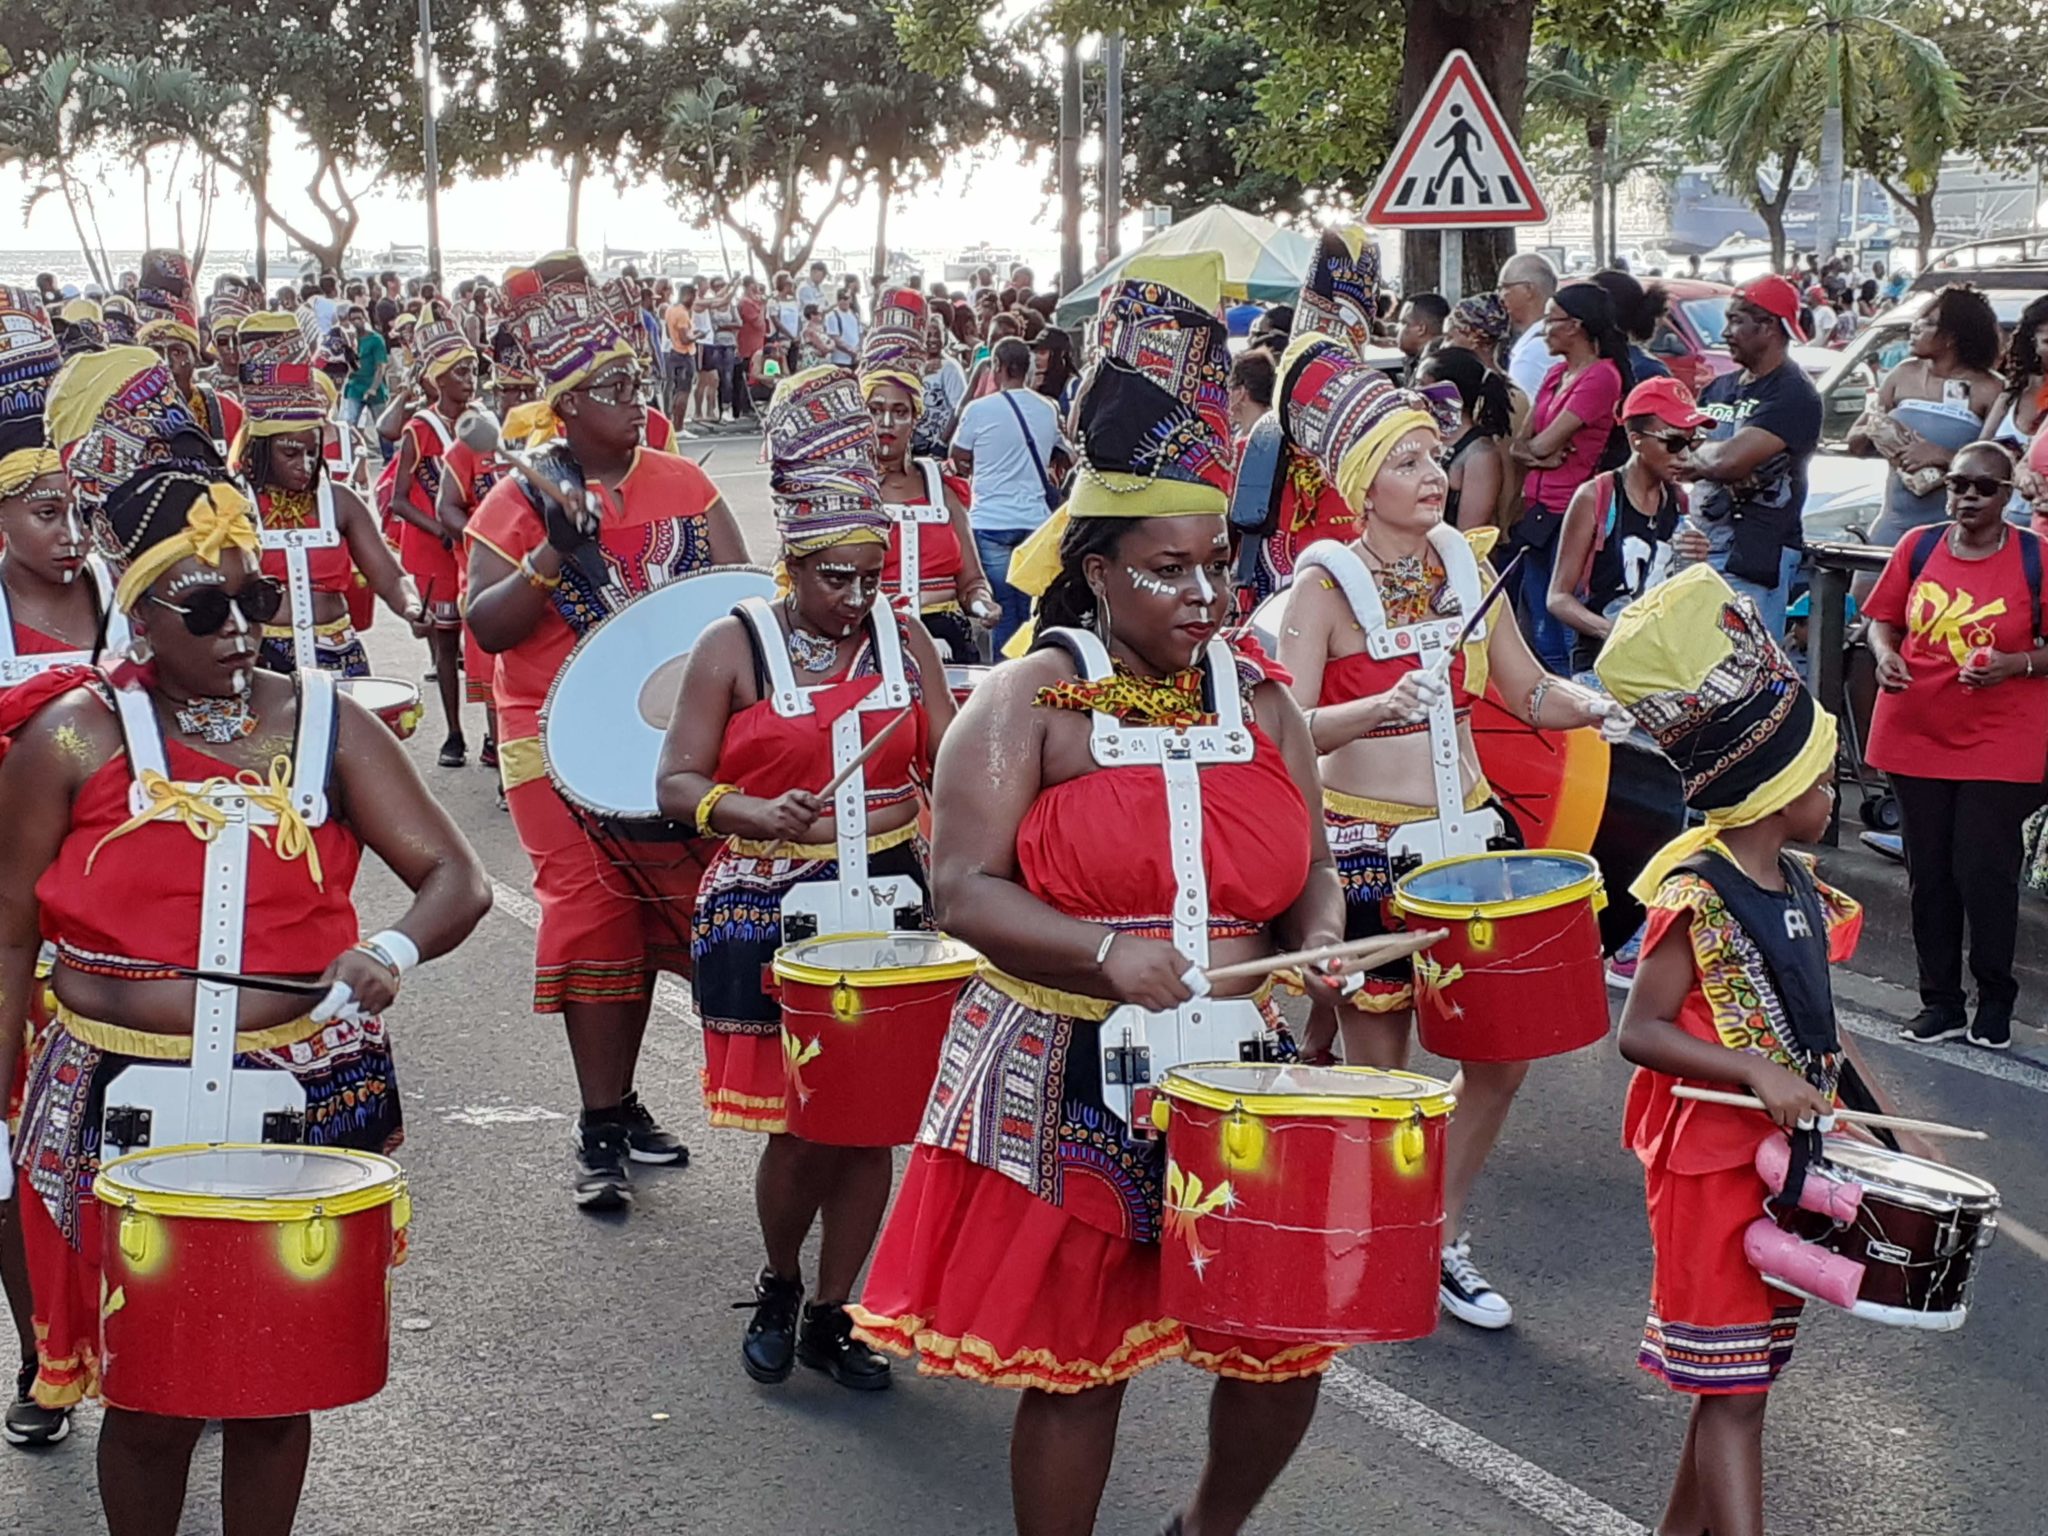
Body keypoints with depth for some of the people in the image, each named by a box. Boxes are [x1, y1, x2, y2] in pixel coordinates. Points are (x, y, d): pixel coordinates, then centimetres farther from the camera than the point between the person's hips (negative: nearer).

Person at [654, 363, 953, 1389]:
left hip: (886, 899, 3)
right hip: (768, 911, -3)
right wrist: (756, 814, -23)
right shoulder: (735, 647, -4)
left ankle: (832, 1313, 21)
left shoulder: (903, 639, 6)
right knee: (799, 1124, -5)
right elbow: (677, 783, -5)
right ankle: (778, 1285, 23)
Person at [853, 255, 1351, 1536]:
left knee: (1287, 1342, 8)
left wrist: (1317, 938, -8)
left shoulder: (1258, 699, 7)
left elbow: (1311, 868, 14)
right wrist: (1103, 952, -28)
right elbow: (965, 891, -14)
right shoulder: (1030, 703, -7)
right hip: (1073, 1087, -4)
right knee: (1077, 1359, 5)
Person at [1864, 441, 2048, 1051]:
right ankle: (1941, 1003, 19)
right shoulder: (1918, 547, 3)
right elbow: (1882, 619, 10)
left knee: (1984, 871, -5)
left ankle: (1995, 1003, 13)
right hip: (1917, 735, 3)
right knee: (1929, 873, 9)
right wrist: (1885, 654, -10)